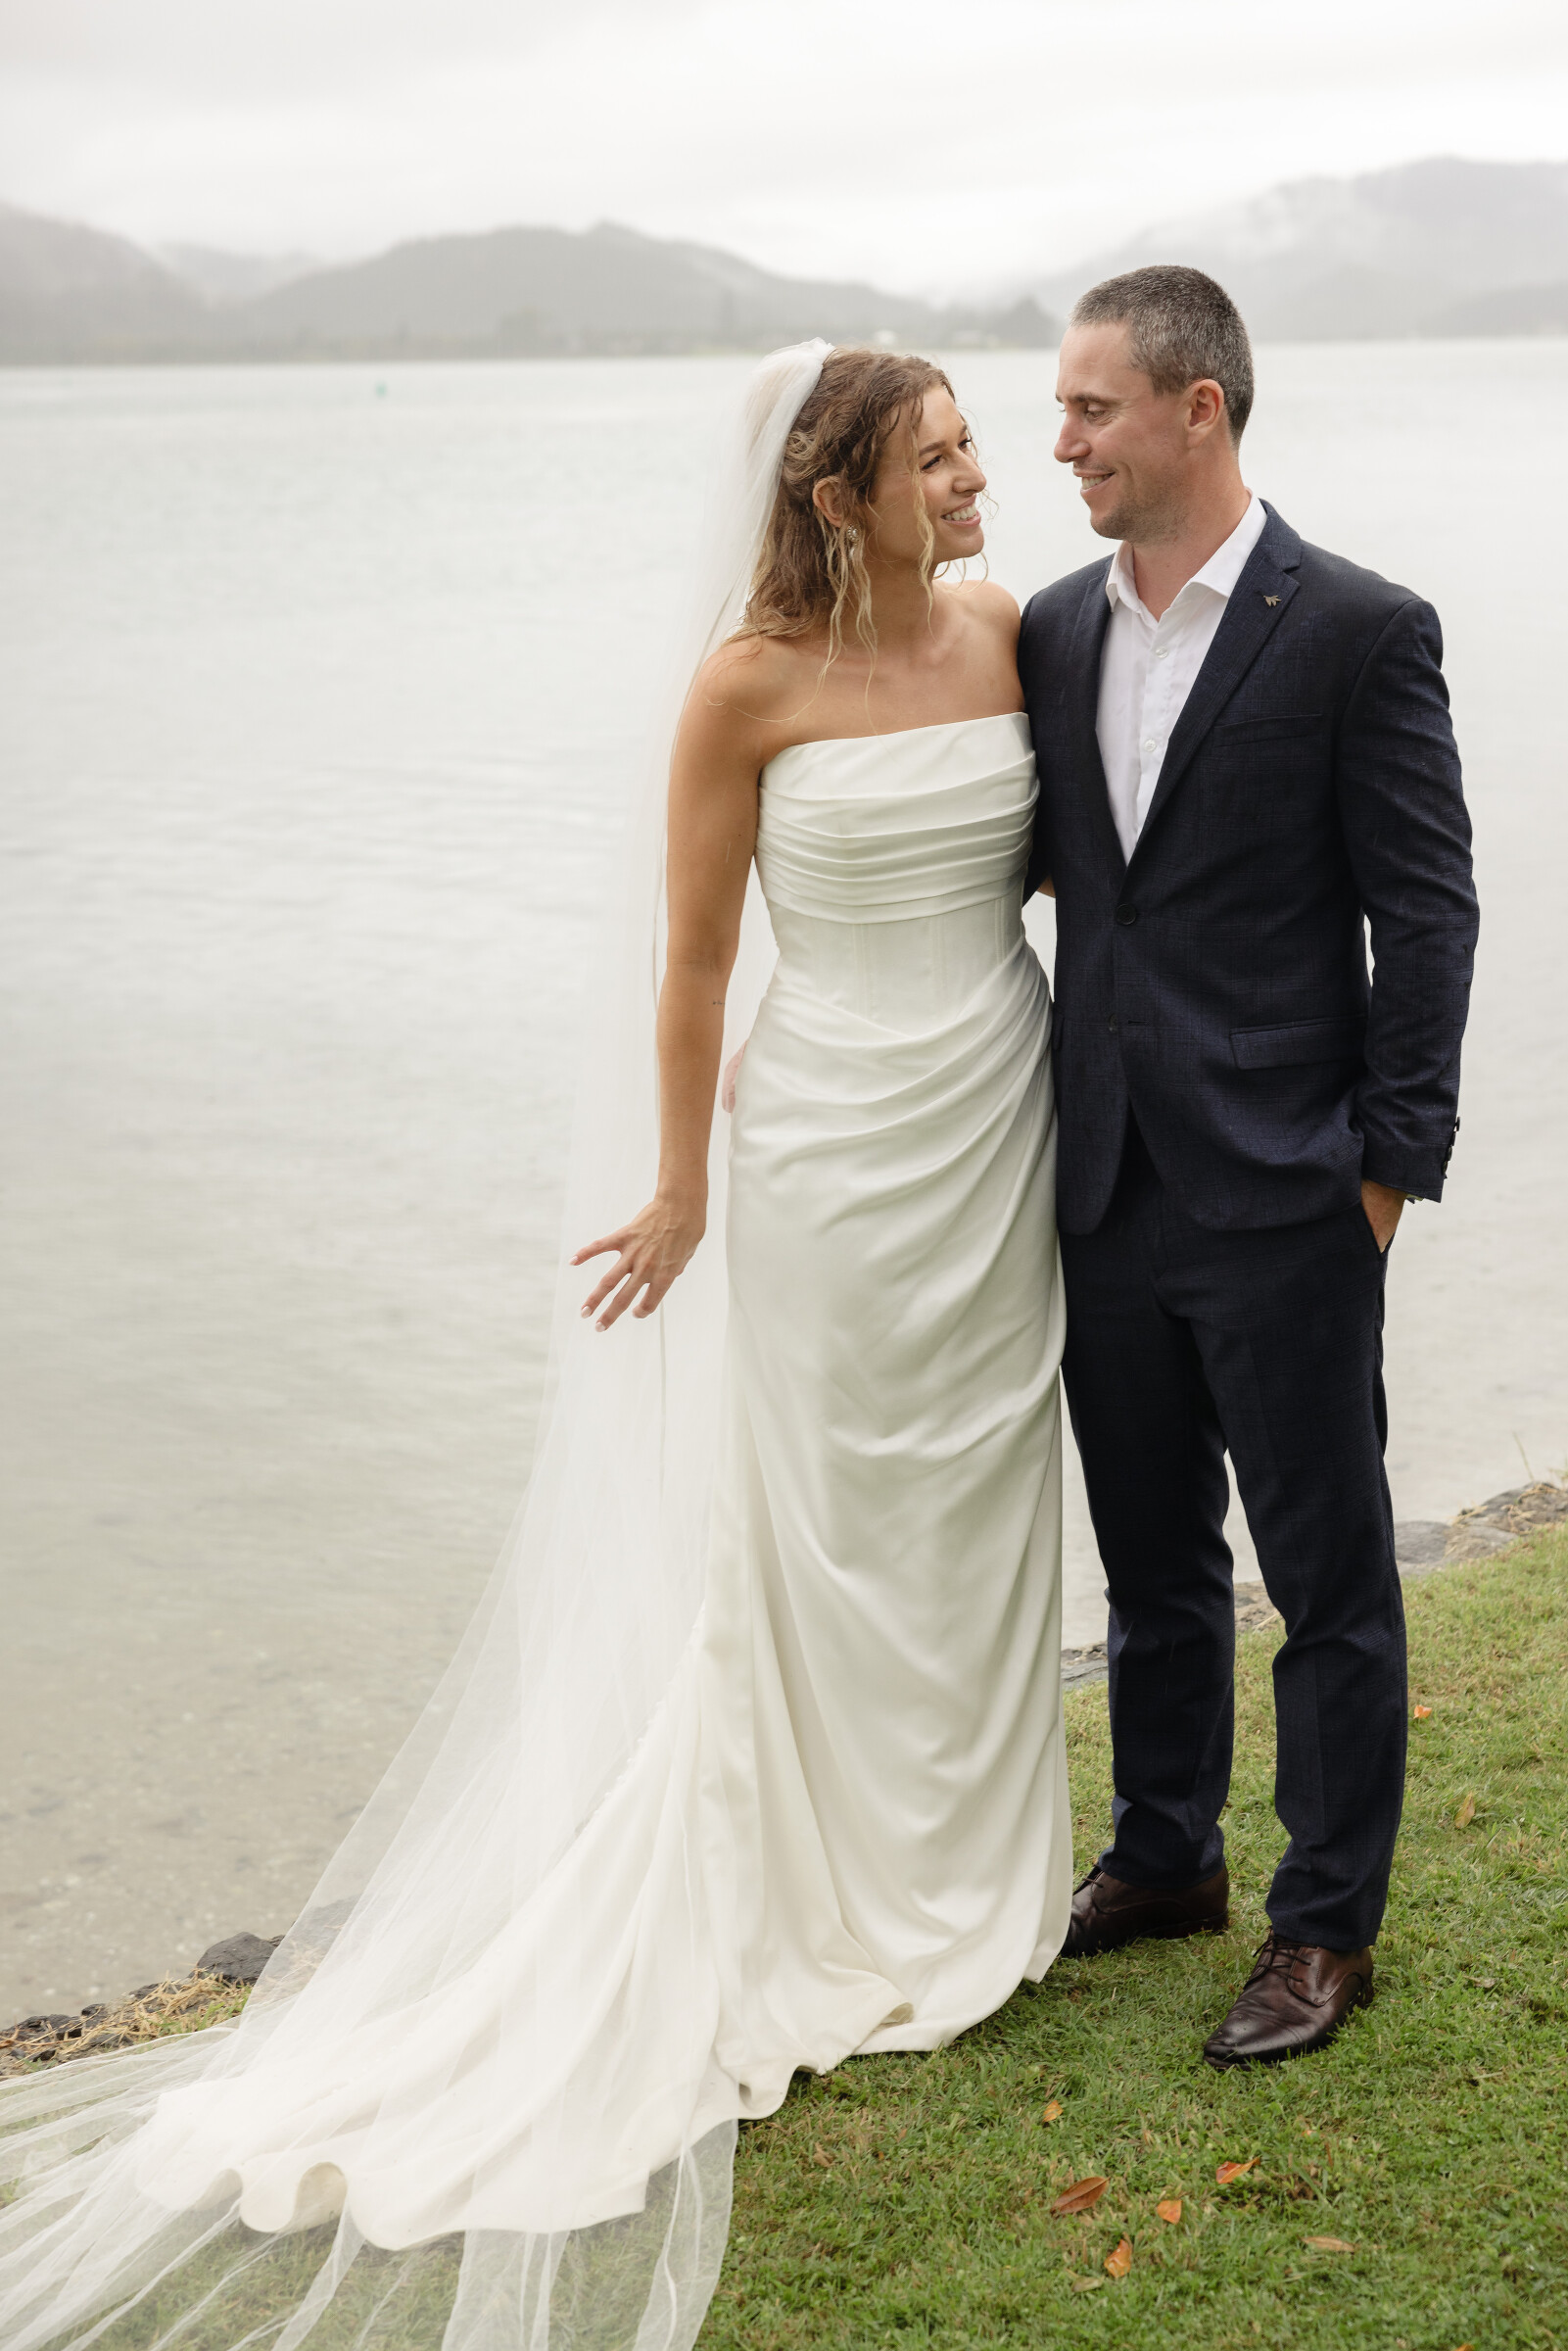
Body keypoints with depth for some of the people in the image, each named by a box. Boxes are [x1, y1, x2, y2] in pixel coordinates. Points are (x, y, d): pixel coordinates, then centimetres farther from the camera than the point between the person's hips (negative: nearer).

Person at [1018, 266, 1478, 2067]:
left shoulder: (1358, 630, -10)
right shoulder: (1054, 631, 7)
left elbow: (1425, 910, -9)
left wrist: (1389, 1166, -11)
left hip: (1285, 1199, -6)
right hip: (1110, 1189, 6)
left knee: (1327, 1578, 7)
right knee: (1151, 1561, 19)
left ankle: (1328, 1922, 22)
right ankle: (1164, 1858, 37)